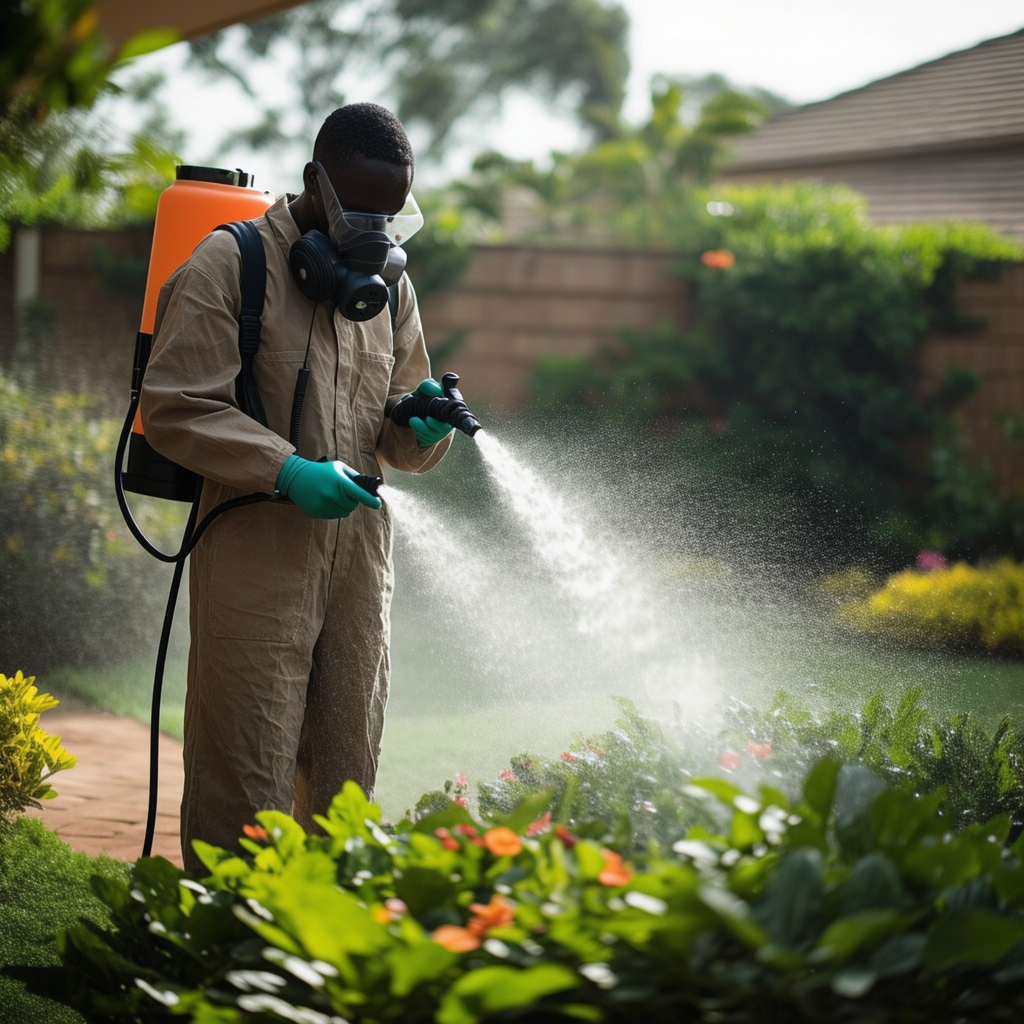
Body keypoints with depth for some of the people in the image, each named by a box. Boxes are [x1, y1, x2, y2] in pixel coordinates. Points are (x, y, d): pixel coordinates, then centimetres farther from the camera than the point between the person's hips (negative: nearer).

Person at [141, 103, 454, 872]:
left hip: (358, 550, 6)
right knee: (245, 781, -7)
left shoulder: (388, 286, 16)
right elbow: (174, 407, -12)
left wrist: (424, 424, -4)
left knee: (346, 776, 11)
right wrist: (289, 472, -22)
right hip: (256, 551, -6)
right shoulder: (229, 266, -4)